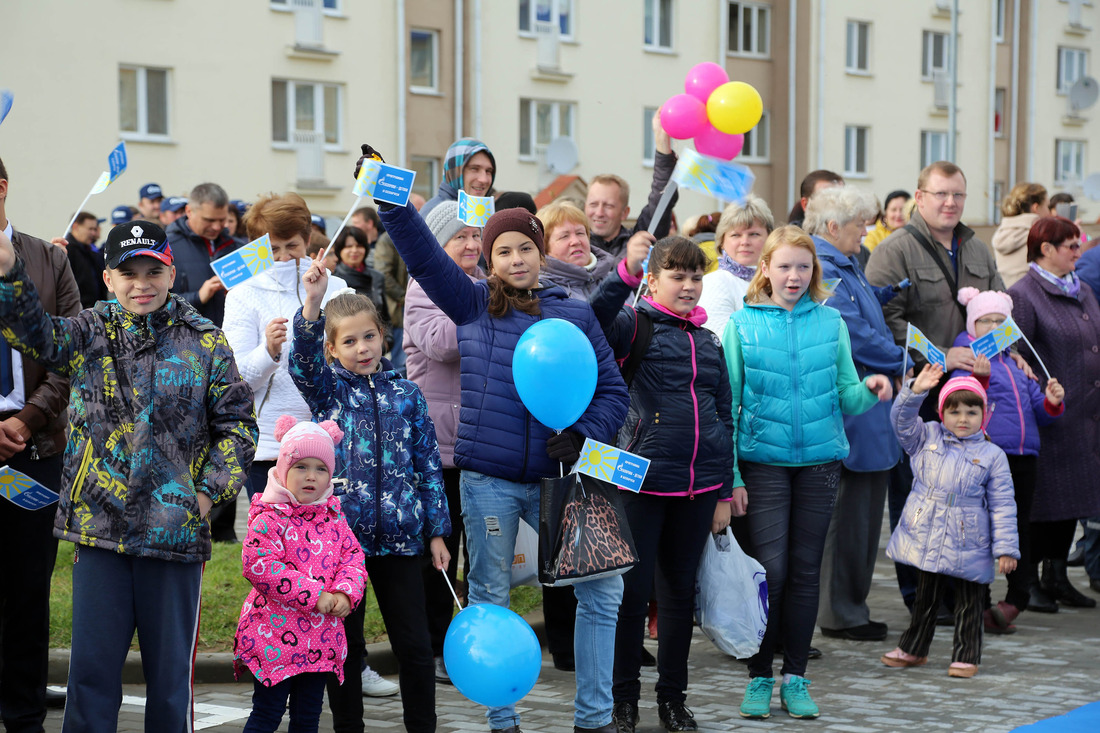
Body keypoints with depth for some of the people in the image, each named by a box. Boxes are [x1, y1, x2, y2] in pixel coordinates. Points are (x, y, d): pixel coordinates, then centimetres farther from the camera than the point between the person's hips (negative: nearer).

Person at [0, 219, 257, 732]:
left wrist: (211, 490, -4)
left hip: (176, 529, 0)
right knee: (92, 662, 5)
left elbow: (237, 423, 6)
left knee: (170, 665, 8)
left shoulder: (204, 342, 3)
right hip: (98, 523, 1)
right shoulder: (89, 335, 5)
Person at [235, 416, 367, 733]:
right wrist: (314, 595, -21)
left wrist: (344, 593, -12)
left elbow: (353, 556, 10)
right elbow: (260, 566, -21)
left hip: (321, 636, 6)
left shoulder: (335, 518, 9)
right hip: (276, 634, -6)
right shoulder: (269, 518, -12)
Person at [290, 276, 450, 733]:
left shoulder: (406, 395, 7)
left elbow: (428, 465, 9)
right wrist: (312, 304, -35)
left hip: (398, 537, 1)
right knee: (344, 645, 7)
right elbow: (303, 358, -19)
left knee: (414, 644, 3)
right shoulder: (327, 390, 3)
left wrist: (436, 531, 5)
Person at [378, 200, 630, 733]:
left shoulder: (576, 317, 7)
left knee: (602, 590, 0)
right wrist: (390, 201, -18)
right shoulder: (474, 305, 5)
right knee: (489, 599, 7)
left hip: (555, 477, 1)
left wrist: (582, 434, -9)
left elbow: (612, 390, 8)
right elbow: (423, 255, -5)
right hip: (487, 477, -1)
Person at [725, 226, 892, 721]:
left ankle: (795, 677, 16)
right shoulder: (743, 323, 1)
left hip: (820, 459, 2)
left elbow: (846, 397, 5)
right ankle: (760, 676, 8)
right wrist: (731, 472, -5)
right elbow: (729, 402, 1)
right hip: (764, 460, -2)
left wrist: (869, 389, -18)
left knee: (805, 570, 6)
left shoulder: (830, 322, 5)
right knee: (770, 569, -6)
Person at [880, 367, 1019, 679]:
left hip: (967, 546, -2)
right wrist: (916, 391, -19)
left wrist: (1006, 547, -5)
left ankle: (966, 656, 16)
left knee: (968, 603, 5)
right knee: (925, 598, 15)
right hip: (926, 539, 2)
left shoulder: (992, 455, 0)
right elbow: (902, 419, -4)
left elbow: (1002, 506, -1)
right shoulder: (927, 437, 7)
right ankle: (913, 649, 29)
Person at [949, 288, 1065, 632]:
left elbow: (1036, 409, 24)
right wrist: (979, 377, -31)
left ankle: (1017, 597, 18)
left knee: (1020, 526, 9)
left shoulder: (1015, 363, 20)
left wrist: (1052, 401, 3)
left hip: (1024, 455, 7)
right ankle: (981, 606, 3)